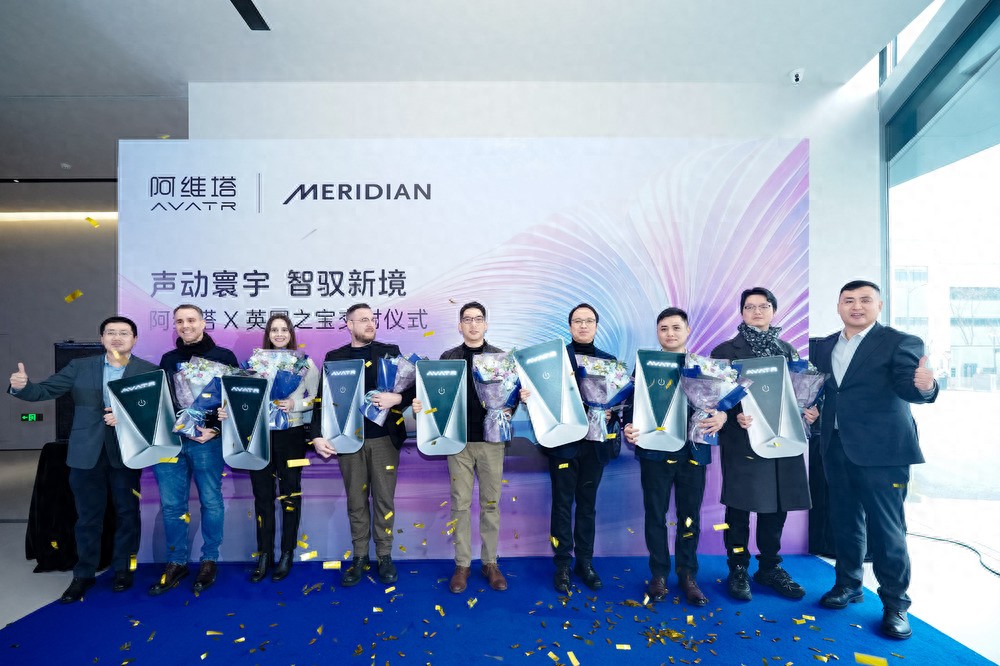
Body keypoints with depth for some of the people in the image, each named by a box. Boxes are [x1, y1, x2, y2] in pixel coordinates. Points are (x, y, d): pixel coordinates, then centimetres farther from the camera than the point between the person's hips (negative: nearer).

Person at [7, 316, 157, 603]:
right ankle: (84, 574, 27)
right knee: (88, 516, 11)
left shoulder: (149, 371, -2)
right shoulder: (79, 367, 5)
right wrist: (22, 386, -20)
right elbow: (45, 389, 0)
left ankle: (123, 569, 28)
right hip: (87, 453, 1)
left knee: (127, 512, 11)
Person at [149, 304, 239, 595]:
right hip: (170, 440, 4)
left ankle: (209, 560, 20)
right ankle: (176, 562, 22)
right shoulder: (168, 359, 15)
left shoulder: (224, 357, 2)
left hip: (208, 441, -3)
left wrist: (215, 430, -14)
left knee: (211, 502, 5)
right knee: (172, 504, 7)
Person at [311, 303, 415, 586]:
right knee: (356, 502, 10)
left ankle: (385, 556, 22)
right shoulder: (334, 358, 7)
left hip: (384, 438, -1)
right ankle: (360, 557, 25)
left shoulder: (390, 351, 5)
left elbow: (413, 387, 1)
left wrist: (397, 398, -19)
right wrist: (317, 435, -8)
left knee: (384, 499, 6)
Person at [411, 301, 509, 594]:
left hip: (491, 439, 0)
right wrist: (420, 406, -15)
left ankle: (490, 562, 23)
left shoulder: (501, 357, 5)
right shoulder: (448, 358, 6)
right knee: (460, 503, 6)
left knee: (491, 502, 8)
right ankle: (462, 564, 20)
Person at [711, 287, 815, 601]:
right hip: (742, 440, -4)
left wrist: (808, 412, -4)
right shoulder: (726, 350, 0)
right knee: (739, 506, 1)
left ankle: (770, 567, 28)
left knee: (777, 504, 11)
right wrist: (735, 416, -22)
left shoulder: (787, 350, 13)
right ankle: (738, 569, 17)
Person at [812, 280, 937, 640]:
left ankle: (894, 603, 16)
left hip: (881, 448, -5)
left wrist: (924, 386, -37)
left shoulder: (901, 342, -5)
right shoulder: (825, 346, 11)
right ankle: (848, 583, 33)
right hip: (836, 447, 5)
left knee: (885, 526, 0)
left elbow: (906, 387, -17)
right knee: (844, 520, 16)